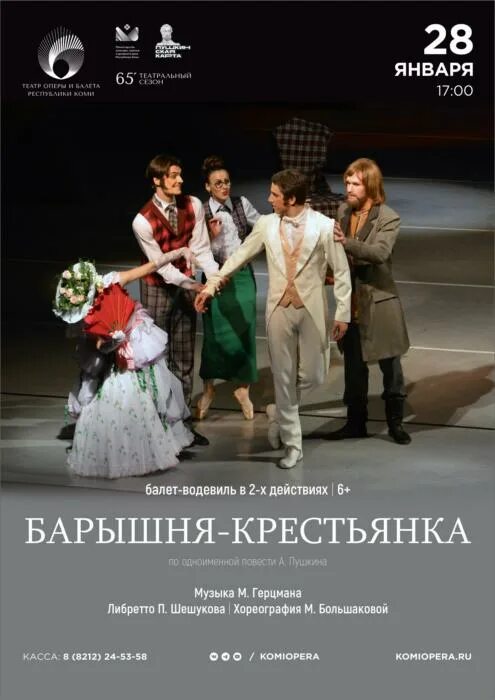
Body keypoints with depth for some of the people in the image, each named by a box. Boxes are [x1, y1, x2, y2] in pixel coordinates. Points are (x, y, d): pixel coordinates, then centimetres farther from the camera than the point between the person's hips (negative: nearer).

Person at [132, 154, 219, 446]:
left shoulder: (193, 206, -8)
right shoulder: (143, 221, -20)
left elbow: (200, 248, -8)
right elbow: (161, 265, -19)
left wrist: (214, 276, -26)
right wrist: (195, 286, -28)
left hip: (186, 282, 4)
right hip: (159, 287, -4)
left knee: (184, 356, 10)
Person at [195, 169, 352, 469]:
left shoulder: (324, 226, -9)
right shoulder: (266, 224, -1)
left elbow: (342, 271, -5)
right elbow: (240, 256, 10)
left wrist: (343, 313, -6)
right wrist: (212, 284, 8)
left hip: (313, 309, -2)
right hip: (279, 308, 2)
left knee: (312, 375, 3)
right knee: (283, 376, 5)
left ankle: (279, 412, 33)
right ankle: (292, 444, 17)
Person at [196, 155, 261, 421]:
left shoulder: (242, 204, -1)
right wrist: (213, 237, -24)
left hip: (243, 275, 3)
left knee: (244, 332, 5)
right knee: (215, 334, 4)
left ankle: (242, 389, 21)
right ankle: (208, 388, 23)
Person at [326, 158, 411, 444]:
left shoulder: (389, 218, -12)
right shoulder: (343, 211, 4)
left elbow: (381, 252, -28)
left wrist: (346, 243, -39)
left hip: (379, 301, -5)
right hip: (350, 301, 5)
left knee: (391, 366, 6)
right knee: (354, 367, 13)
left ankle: (396, 422, 20)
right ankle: (356, 423, 24)